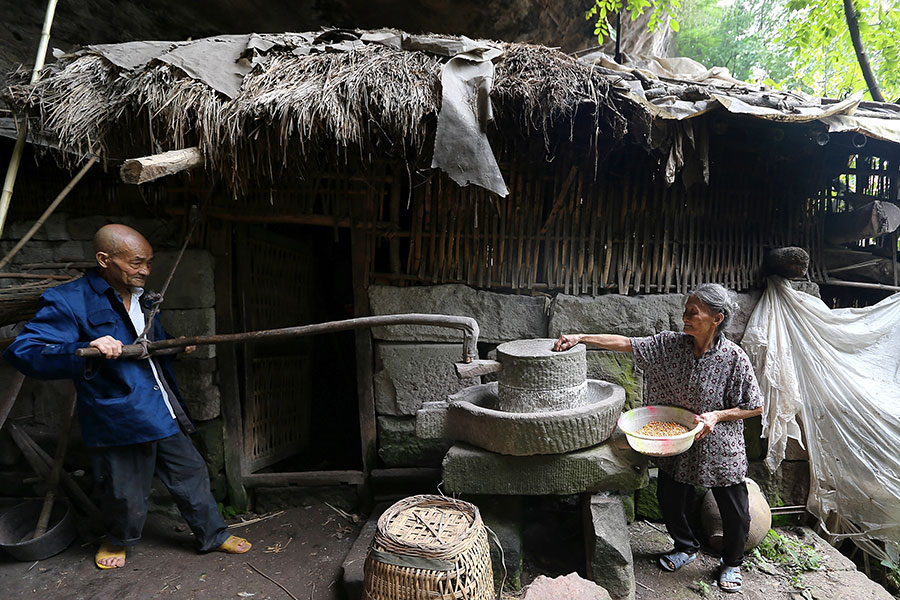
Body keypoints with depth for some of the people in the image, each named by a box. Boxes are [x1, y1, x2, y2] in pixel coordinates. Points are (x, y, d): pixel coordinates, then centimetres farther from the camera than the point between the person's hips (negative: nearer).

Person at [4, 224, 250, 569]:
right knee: (126, 499, 10)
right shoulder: (68, 301, -13)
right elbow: (22, 353, -21)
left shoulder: (140, 299, 12)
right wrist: (86, 351, -37)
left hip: (164, 415, 7)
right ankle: (117, 542, 42)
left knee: (192, 475, 14)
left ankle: (213, 535, 33)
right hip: (118, 421, -7)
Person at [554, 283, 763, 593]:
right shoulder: (671, 344, -10)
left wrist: (716, 415, -23)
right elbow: (625, 343, -11)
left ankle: (732, 562, 42)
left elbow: (755, 407, -9)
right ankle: (686, 547, 45)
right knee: (670, 499, 14)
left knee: (735, 511, 12)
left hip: (720, 448, -3)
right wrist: (580, 337, -18)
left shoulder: (733, 357, -18)